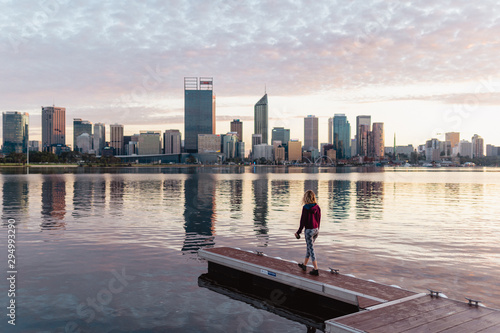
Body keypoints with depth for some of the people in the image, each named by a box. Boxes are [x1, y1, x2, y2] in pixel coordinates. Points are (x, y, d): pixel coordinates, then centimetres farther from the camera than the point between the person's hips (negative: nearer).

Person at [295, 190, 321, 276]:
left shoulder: (305, 208, -16)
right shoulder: (317, 207, 0)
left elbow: (303, 221, -13)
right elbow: (319, 219, 8)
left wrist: (299, 232, -4)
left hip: (309, 230, -6)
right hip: (316, 230, 6)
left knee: (311, 249, 0)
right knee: (309, 247, 20)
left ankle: (316, 269, -1)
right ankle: (304, 265, 35)